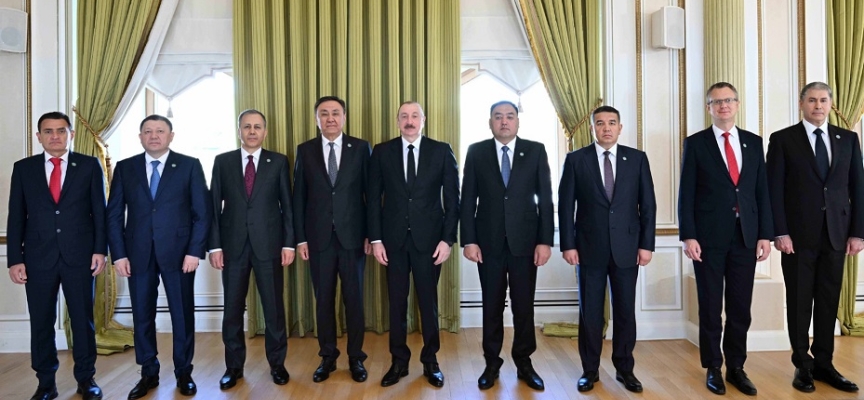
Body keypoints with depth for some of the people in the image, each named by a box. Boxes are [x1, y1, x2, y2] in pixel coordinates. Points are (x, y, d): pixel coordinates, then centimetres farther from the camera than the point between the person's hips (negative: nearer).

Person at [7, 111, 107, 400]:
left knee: (83, 320, 7)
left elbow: (99, 211, 2)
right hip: (38, 257, 2)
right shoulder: (23, 168, 6)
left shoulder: (89, 165, 2)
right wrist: (15, 259, -1)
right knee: (41, 323, 8)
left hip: (79, 255, -1)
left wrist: (100, 249, -5)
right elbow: (16, 217, 5)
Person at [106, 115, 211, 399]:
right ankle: (148, 374, 24)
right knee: (142, 316, 9)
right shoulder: (125, 168, 8)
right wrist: (119, 254, -2)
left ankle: (183, 373, 21)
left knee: (183, 315, 6)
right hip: (137, 254, 2)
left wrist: (195, 251, -10)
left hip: (178, 252, -2)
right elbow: (114, 215, 6)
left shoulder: (189, 166, 1)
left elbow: (203, 212, -2)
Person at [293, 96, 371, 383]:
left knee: (355, 299, 7)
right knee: (323, 300, 10)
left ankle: (356, 357, 22)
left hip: (353, 236, -1)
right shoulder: (305, 151, 4)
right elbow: (299, 197, 4)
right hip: (319, 237, 1)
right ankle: (327, 357, 25)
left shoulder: (361, 148, 0)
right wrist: (300, 238, -1)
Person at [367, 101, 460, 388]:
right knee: (397, 302, 9)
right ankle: (399, 361, 24)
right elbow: (374, 198, 3)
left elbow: (452, 198, -1)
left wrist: (448, 238, -7)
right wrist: (375, 238, -3)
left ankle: (430, 361, 24)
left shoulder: (442, 151, 0)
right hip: (394, 238, 1)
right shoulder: (382, 152, 3)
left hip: (429, 238, -1)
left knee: (428, 301, 8)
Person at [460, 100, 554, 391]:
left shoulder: (536, 151, 3)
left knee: (524, 305, 7)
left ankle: (524, 363, 23)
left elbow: (546, 199, 0)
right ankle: (492, 363, 23)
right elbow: (468, 200, 1)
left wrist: (545, 240, -6)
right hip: (489, 241, 0)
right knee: (492, 305, 9)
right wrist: (468, 240, -6)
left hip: (525, 240, 0)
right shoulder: (476, 152, 3)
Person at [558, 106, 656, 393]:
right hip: (590, 247, -1)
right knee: (590, 311, 6)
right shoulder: (576, 159, 1)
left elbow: (648, 204, 4)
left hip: (626, 246, 1)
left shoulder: (637, 158, 5)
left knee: (625, 311, 8)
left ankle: (624, 368, 24)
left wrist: (646, 244, -2)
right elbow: (566, 205, -1)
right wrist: (568, 245, -6)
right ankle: (590, 370, 20)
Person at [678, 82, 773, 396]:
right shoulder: (695, 143, 0)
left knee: (740, 308, 9)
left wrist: (765, 234, 2)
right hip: (709, 237, -3)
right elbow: (686, 194, -4)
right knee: (710, 308, 7)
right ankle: (713, 368, 20)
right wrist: (688, 236, -11)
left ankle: (736, 367, 24)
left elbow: (762, 191, 9)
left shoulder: (754, 142, 10)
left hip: (745, 237, 3)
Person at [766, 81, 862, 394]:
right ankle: (803, 365, 17)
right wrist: (780, 232, -12)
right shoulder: (782, 140, -1)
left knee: (828, 301, 9)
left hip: (836, 234, 3)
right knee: (799, 301, 5)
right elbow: (774, 190, -5)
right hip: (798, 234, -3)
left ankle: (823, 363, 20)